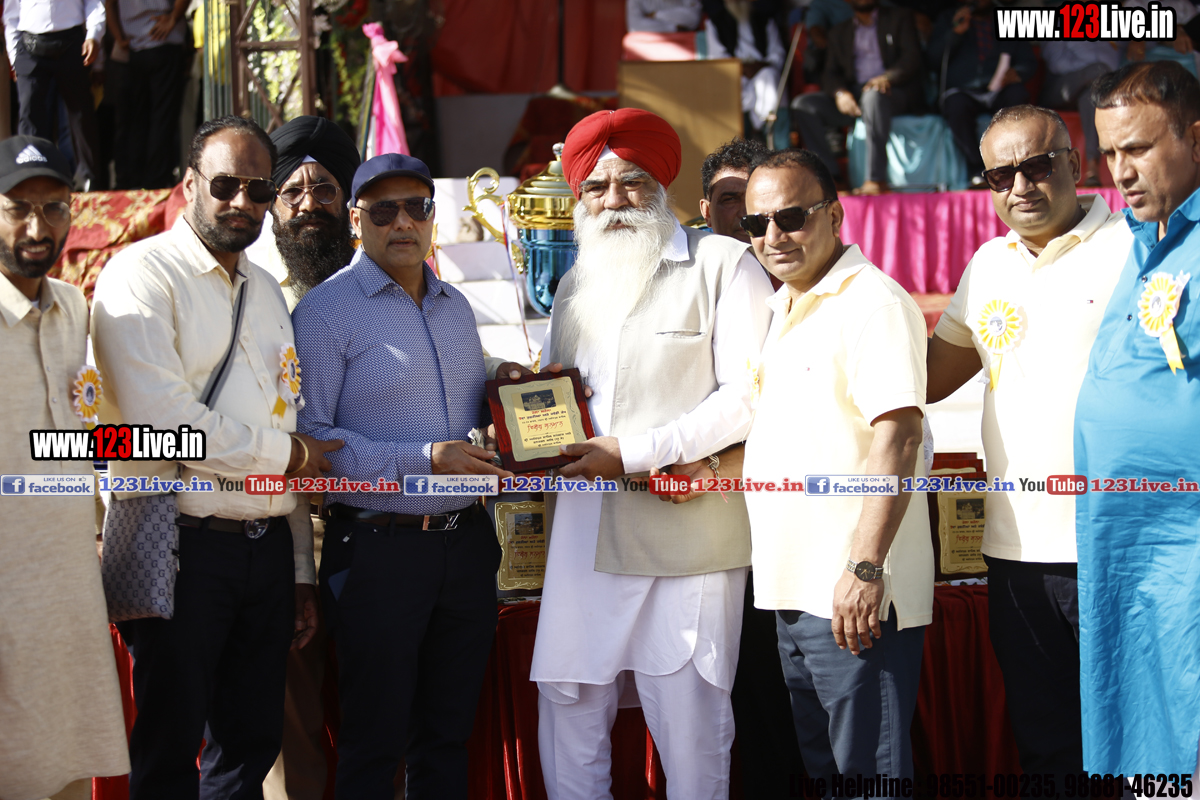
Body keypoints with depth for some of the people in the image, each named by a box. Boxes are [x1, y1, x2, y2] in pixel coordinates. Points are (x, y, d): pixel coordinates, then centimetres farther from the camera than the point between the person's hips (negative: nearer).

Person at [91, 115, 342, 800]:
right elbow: (161, 421, -17)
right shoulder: (143, 274, -5)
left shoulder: (267, 292, 19)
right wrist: (286, 452, -6)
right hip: (182, 540, -7)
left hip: (268, 547, 7)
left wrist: (302, 572, 18)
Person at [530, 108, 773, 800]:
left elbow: (747, 396, -9)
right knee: (567, 697, 5)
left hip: (686, 530, -5)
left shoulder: (723, 264, 0)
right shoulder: (577, 284, 20)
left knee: (690, 716, -2)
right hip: (584, 530, 6)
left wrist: (635, 453, -13)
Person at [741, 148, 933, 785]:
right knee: (822, 766, 16)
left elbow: (897, 438, -20)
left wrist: (865, 567, -26)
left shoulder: (873, 302, -12)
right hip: (793, 592, 9)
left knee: (867, 770, -5)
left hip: (855, 596, -9)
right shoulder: (781, 309, 18)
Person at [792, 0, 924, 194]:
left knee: (873, 96, -40)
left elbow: (912, 59, 0)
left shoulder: (900, 18, 15)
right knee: (802, 105, -19)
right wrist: (839, 92, -14)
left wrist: (887, 78, -22)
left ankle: (876, 179, -43)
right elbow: (831, 74, 12)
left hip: (895, 91, -4)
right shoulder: (839, 31, 24)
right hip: (852, 96, 4)